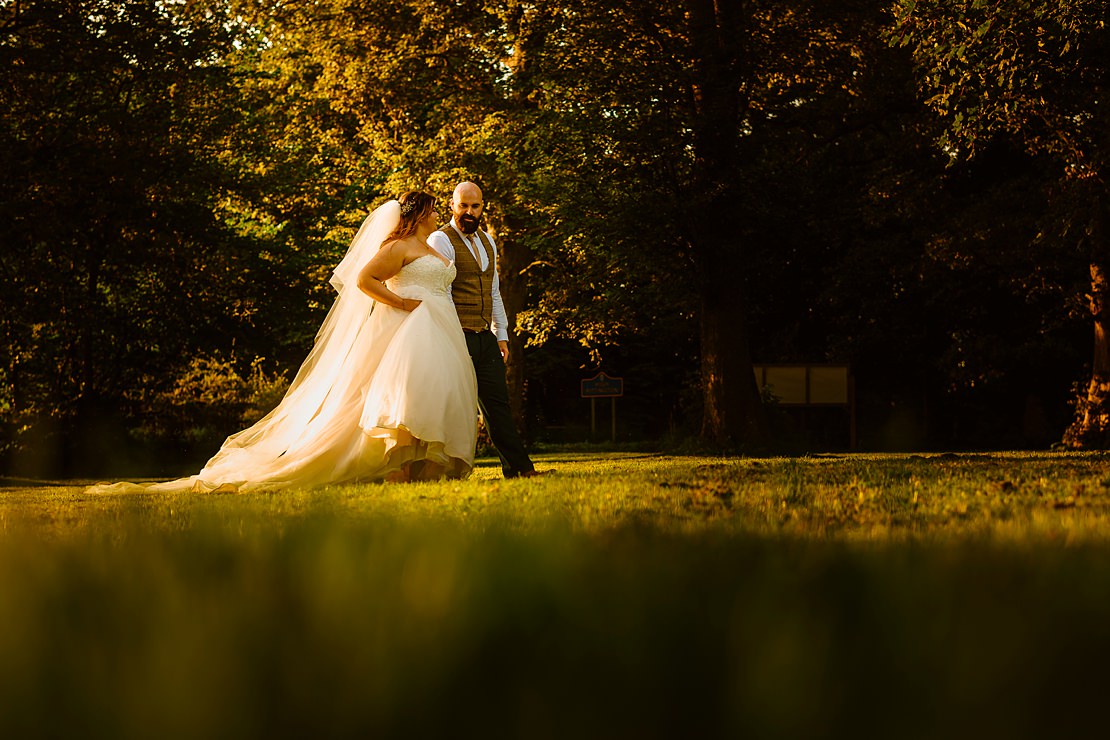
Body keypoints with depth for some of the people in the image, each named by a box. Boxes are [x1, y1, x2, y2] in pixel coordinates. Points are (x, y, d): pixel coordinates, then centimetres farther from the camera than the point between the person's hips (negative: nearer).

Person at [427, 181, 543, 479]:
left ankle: (519, 466, 6)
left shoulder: (487, 241, 17)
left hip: (485, 337, 7)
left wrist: (502, 335, 17)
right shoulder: (441, 241, -6)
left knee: (497, 402, 6)